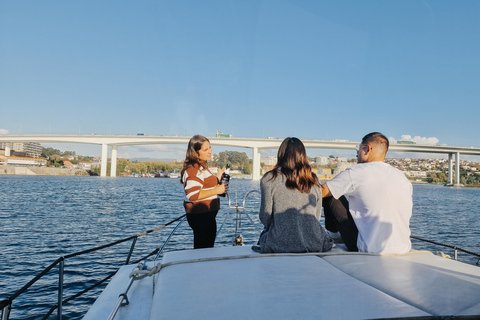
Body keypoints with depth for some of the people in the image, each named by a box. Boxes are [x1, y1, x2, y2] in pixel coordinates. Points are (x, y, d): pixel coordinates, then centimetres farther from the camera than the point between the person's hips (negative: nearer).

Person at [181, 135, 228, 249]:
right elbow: (193, 195, -27)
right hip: (201, 216, -11)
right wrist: (216, 191, -21)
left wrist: (218, 177, 18)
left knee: (200, 249, 19)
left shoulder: (201, 167, 16)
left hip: (205, 215, 11)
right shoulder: (194, 169, -18)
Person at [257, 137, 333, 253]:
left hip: (282, 244, -3)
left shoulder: (270, 179, -5)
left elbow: (265, 215, -1)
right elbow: (317, 216, 12)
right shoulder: (314, 180, 6)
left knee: (263, 235, 27)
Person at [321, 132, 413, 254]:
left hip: (370, 250, -6)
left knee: (331, 194, 5)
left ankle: (334, 230, 34)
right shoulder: (403, 177, 7)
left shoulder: (356, 173, -12)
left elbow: (320, 192, -7)